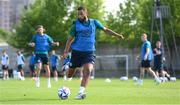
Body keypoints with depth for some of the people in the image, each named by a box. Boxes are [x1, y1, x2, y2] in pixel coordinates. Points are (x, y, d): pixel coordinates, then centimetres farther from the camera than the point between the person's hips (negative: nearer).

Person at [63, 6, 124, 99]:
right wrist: (66, 51, -10)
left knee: (87, 71, -23)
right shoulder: (76, 24, -2)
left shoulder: (94, 22, 2)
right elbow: (70, 39, 1)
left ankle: (81, 92, -21)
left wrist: (116, 35, 3)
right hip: (76, 51, 0)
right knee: (69, 75, 6)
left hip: (89, 52, 0)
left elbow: (105, 29, 14)